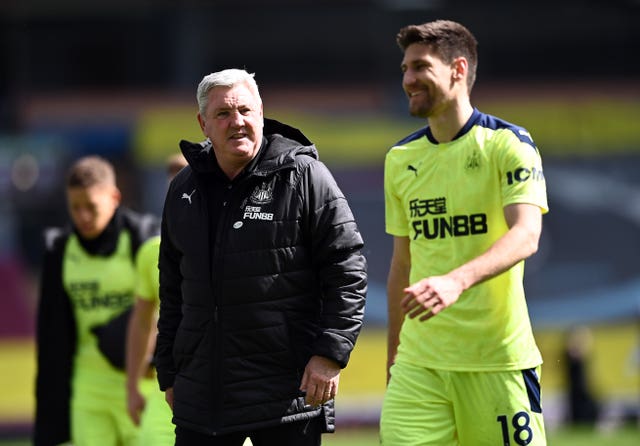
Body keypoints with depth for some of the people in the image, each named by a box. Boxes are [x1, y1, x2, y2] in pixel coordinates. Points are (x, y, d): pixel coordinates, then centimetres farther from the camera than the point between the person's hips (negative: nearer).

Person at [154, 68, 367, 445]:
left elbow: (347, 269, -6)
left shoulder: (304, 177, -3)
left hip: (290, 388, -5)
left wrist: (331, 354, -14)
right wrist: (168, 372, 18)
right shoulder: (185, 191, 13)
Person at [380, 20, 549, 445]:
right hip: (419, 360, 4)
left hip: (498, 359, -4)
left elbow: (526, 236, -18)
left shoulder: (507, 144, -4)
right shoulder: (400, 159, 13)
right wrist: (393, 355, 18)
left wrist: (456, 281, -34)